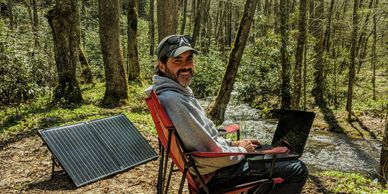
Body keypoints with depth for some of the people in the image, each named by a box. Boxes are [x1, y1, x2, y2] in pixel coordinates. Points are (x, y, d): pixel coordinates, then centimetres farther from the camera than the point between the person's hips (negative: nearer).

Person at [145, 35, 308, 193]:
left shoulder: (180, 91, 5)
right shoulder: (172, 100, -28)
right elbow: (212, 155, -27)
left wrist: (233, 143, 8)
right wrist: (242, 150, -9)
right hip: (215, 174, -10)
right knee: (297, 170, -3)